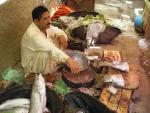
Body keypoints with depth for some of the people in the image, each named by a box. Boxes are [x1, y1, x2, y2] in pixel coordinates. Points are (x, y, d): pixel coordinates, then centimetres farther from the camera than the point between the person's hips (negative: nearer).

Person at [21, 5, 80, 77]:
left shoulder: (45, 26, -8)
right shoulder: (33, 34, -34)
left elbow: (59, 32, 3)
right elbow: (51, 49, -45)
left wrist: (62, 37, -22)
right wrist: (68, 60, -53)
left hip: (44, 58, 8)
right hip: (32, 65, -8)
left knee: (58, 40, -5)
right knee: (47, 54, -36)